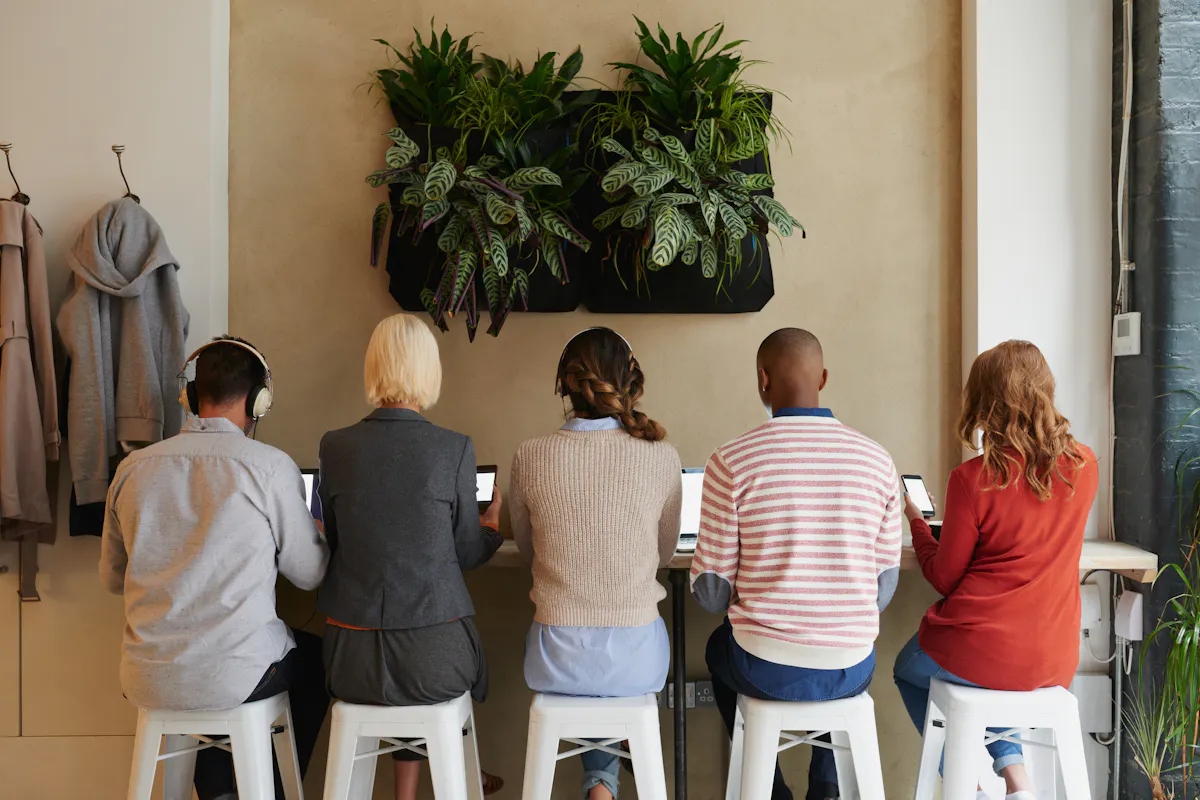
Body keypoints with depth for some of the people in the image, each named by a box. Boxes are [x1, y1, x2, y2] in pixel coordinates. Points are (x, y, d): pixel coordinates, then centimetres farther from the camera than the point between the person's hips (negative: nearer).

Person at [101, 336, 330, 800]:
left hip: (148, 681, 4)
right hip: (235, 679, -4)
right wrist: (321, 536, 18)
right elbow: (311, 574, -3)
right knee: (320, 656, 26)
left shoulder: (133, 468, 1)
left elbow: (112, 579, 14)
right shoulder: (271, 466, -13)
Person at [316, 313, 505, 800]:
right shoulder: (455, 449, -10)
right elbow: (467, 554, 0)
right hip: (432, 658, -2)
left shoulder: (334, 448, -4)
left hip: (352, 661, 2)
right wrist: (494, 521, 21)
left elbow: (335, 544, 8)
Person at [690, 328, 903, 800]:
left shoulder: (731, 462, -14)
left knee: (719, 647, 33)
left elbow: (711, 593, -9)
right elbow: (883, 589, 2)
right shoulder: (877, 461, -5)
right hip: (852, 671, 3)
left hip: (764, 671, -2)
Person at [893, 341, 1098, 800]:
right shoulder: (1084, 466, -3)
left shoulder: (972, 478, -17)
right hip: (1056, 661, 5)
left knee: (908, 670, 28)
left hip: (978, 653, -5)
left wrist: (915, 521, 8)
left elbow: (944, 578, -7)